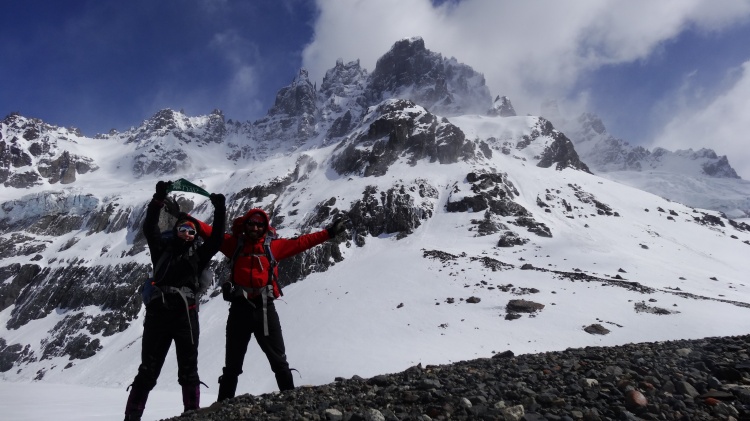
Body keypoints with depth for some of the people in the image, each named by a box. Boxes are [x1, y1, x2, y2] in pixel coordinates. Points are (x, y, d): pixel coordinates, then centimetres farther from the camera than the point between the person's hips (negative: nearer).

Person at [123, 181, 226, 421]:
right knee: (148, 370, 4)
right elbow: (149, 228, 7)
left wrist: (219, 210, 3)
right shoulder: (162, 249, 17)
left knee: (188, 369, 5)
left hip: (185, 315, 0)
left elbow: (217, 238, 9)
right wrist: (159, 198, -2)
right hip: (157, 313, 0)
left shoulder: (198, 255, 17)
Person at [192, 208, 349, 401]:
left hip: (265, 308, 0)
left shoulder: (274, 246, 6)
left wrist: (329, 232, 4)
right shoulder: (235, 243, 7)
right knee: (232, 364, 13)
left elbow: (302, 242, 5)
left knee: (279, 360, 9)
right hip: (239, 308, 0)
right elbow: (210, 232, 3)